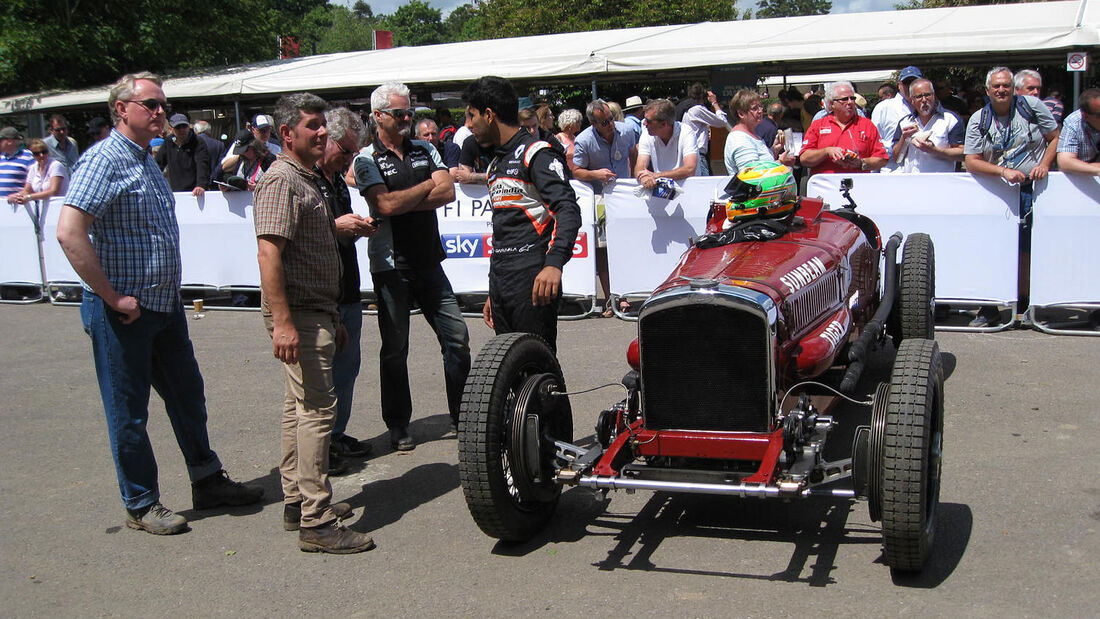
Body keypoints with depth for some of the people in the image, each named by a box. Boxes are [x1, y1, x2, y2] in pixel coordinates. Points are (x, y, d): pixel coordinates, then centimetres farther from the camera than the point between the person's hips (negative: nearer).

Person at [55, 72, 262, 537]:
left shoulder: (147, 161, 14)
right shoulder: (104, 160, -15)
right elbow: (69, 233, -25)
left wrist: (167, 292, 16)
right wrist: (112, 297, -22)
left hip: (165, 304, 9)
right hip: (123, 313, -9)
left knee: (187, 394, 17)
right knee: (129, 411, 4)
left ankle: (207, 481, 30)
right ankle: (141, 505, 17)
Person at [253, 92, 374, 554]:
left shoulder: (308, 180, 19)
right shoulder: (281, 181, -13)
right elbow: (269, 254, -22)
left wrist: (332, 320, 25)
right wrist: (282, 322, -28)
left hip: (314, 312, 11)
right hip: (297, 314, -11)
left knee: (300, 407, 14)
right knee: (317, 407, -12)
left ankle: (296, 502, 24)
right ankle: (316, 522, -9)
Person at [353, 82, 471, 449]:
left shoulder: (424, 150, 11)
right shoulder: (367, 159, -3)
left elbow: (448, 193, -3)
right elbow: (386, 205, -18)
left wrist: (403, 202, -12)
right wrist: (427, 186, -4)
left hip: (429, 263, 4)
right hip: (391, 266, -4)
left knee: (457, 336, 4)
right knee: (395, 349, 5)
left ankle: (463, 416, 16)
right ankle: (398, 426, 16)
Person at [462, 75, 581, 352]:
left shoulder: (536, 153, -7)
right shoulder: (496, 165, 21)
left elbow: (568, 211, -20)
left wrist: (554, 263, -37)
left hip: (532, 279, -9)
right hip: (501, 281, 9)